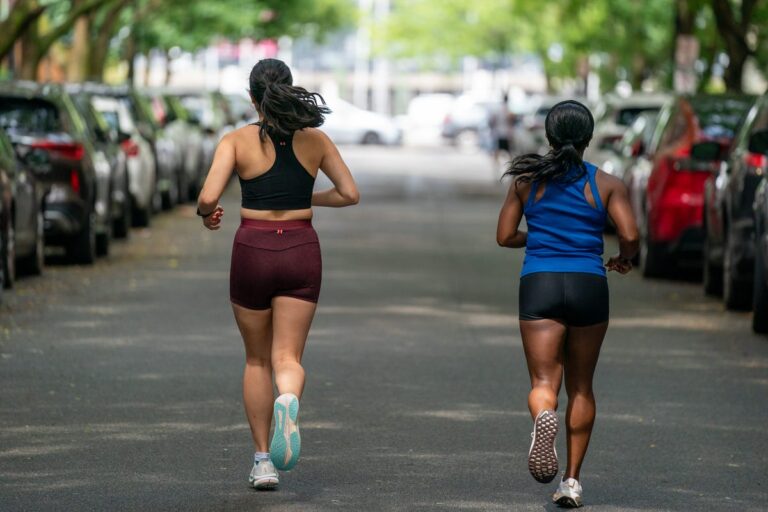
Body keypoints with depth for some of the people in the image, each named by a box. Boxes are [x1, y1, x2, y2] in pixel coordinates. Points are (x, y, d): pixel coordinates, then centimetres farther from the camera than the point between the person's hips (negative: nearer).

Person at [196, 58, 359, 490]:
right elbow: (350, 194, 6)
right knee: (288, 357, 0)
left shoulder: (238, 140, -6)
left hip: (253, 251, -1)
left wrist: (206, 214, 9)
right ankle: (289, 401, -37)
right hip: (301, 251, 1)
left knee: (257, 360, 15)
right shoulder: (315, 139, 2)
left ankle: (264, 461, 16)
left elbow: (208, 198, -15)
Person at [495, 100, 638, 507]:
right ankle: (572, 481, 14)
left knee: (544, 383, -3)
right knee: (581, 387, 16)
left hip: (539, 287, -1)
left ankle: (543, 416, -41)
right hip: (588, 286, 1)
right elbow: (630, 236, -8)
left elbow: (505, 237, 6)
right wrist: (624, 259, 14)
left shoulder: (527, 180, 5)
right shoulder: (607, 184, 2)